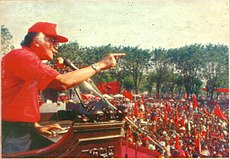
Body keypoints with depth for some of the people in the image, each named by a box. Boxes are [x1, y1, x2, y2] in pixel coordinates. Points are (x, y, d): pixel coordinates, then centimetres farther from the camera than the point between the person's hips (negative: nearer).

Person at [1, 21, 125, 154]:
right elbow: (63, 82, -28)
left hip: (25, 132, 10)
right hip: (11, 134, -10)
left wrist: (36, 126, 11)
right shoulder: (22, 56, -17)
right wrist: (100, 65, -19)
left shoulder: (29, 59, 16)